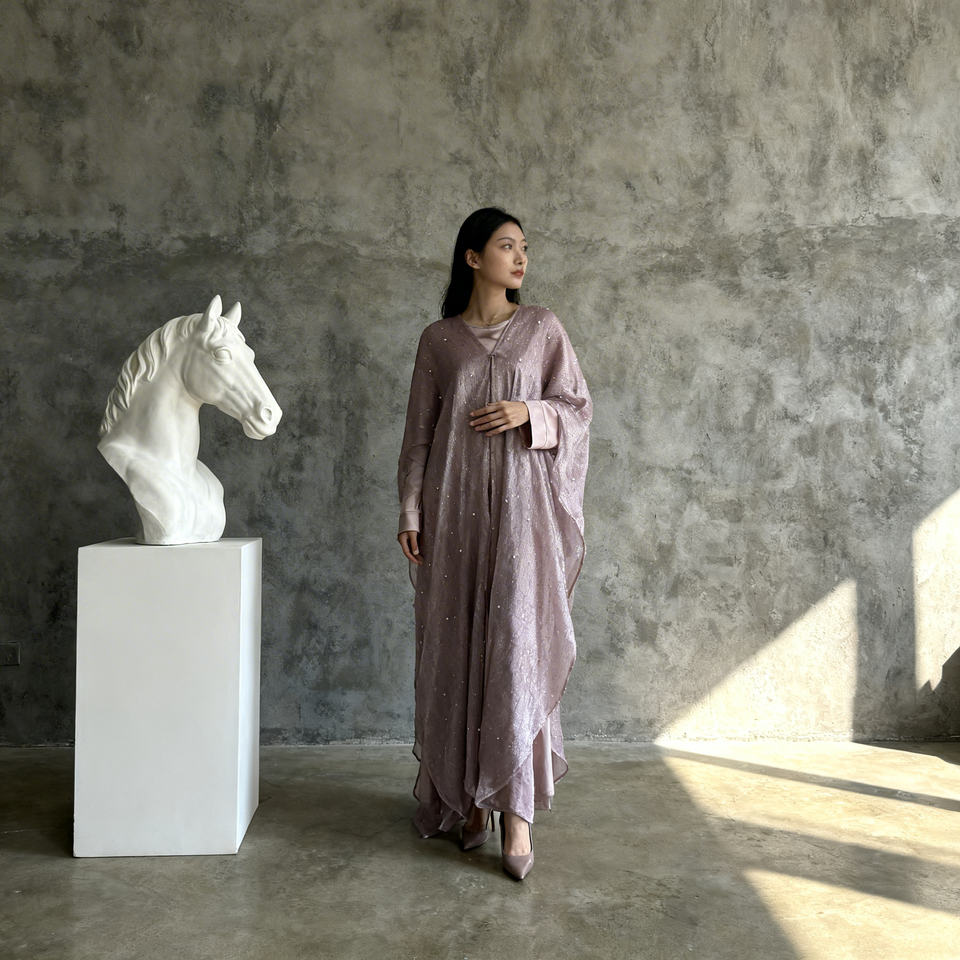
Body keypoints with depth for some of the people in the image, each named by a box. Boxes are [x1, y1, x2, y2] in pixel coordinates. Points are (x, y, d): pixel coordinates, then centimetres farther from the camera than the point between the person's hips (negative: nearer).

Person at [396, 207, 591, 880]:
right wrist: (410, 512, 2)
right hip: (455, 506, 1)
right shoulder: (438, 340, 9)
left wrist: (528, 411, -11)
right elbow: (419, 433, 9)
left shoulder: (542, 329, 8)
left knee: (516, 644, -9)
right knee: (460, 648, 3)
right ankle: (471, 794, 17)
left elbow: (579, 408, 8)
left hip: (520, 503, -1)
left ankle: (517, 807, -3)